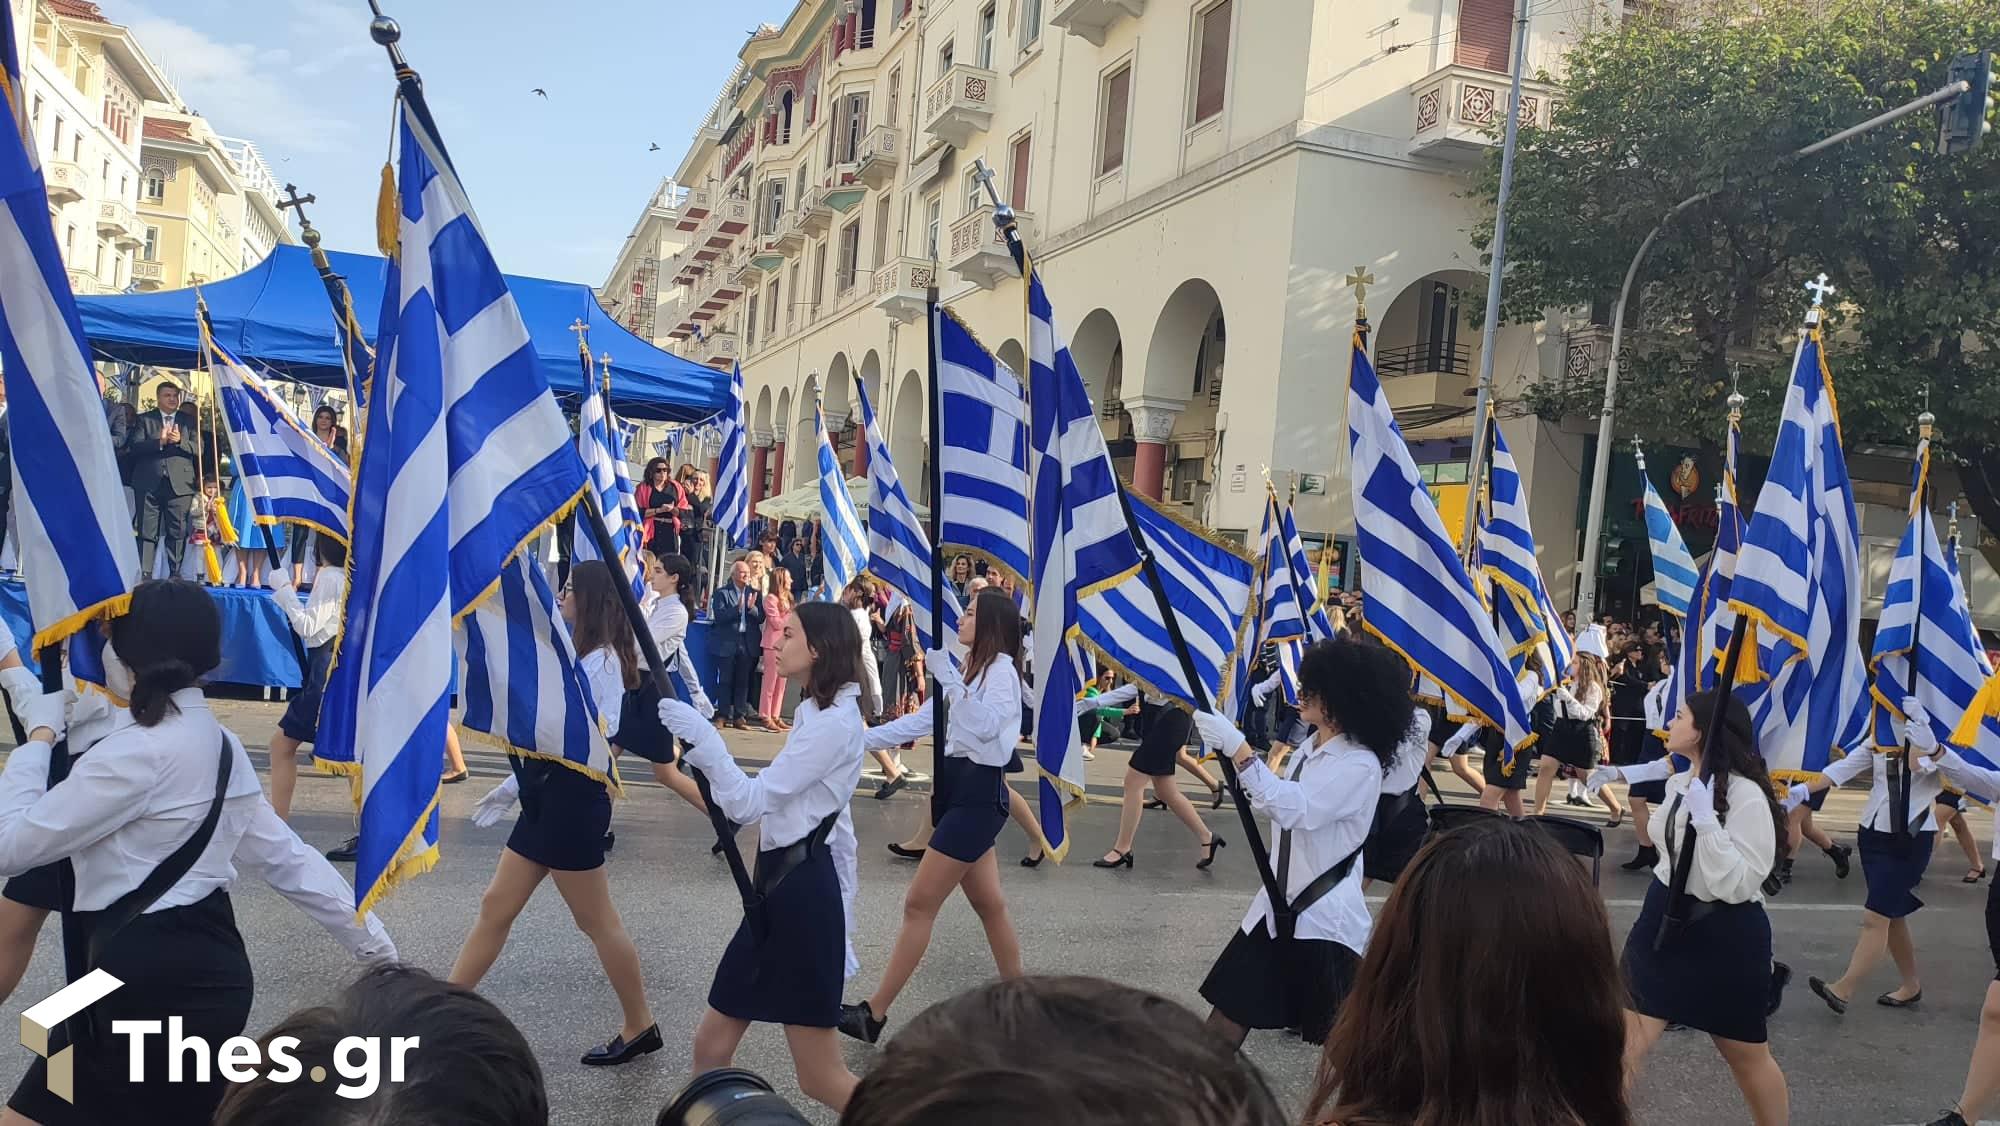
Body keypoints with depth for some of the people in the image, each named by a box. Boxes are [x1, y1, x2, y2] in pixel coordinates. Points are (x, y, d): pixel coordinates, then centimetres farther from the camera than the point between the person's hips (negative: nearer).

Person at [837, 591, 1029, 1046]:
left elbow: (984, 725, -26)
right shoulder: (971, 671, 19)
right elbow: (921, 720, 18)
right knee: (988, 903, 13)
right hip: (956, 788, 9)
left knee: (919, 904, -7)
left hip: (978, 793, -9)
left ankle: (874, 1013, -3)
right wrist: (862, 738, 11)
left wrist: (947, 676, -27)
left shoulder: (1001, 669, -11)